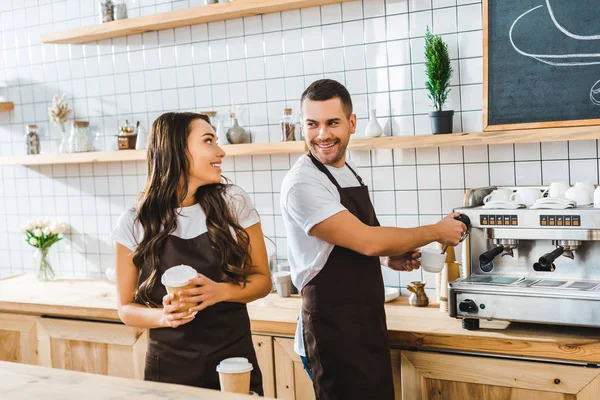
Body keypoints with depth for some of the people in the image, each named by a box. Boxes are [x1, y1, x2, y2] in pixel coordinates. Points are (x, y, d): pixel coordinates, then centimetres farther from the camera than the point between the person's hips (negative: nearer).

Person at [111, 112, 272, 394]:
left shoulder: (234, 203, -5)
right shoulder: (134, 223, -6)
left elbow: (262, 280, 1)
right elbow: (127, 308, 1)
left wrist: (222, 291, -18)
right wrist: (163, 316, -19)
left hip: (234, 361, 1)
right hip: (169, 368, 0)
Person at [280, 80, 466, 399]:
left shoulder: (349, 175, 9)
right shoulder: (303, 184, -19)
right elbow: (367, 241, -24)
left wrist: (389, 259, 2)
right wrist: (437, 232, -12)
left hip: (368, 324, 8)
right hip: (334, 330, -8)